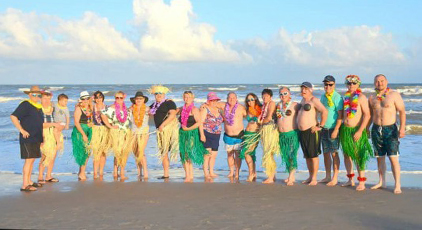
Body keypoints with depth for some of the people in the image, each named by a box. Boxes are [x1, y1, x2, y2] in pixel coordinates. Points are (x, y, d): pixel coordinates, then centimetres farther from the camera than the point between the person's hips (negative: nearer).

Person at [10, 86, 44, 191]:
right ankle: (25, 185, -7)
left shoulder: (39, 107, 16)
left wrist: (41, 138, 22)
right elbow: (13, 117, -17)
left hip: (36, 138, 8)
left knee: (32, 160, 13)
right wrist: (22, 130, -19)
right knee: (29, 160, -10)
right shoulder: (25, 105, -10)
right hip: (27, 138, -8)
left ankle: (29, 181, 23)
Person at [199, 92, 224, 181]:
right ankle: (206, 174, -4)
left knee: (214, 155, 10)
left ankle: (211, 173, 22)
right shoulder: (205, 109, -5)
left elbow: (221, 120, 28)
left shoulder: (218, 109, 15)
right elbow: (201, 122, -11)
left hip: (216, 136, 7)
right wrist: (202, 134, -18)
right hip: (207, 134, -6)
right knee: (207, 154, -9)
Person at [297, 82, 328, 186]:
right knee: (307, 156, 13)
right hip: (302, 132, 8)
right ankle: (310, 176, 22)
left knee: (313, 155, -3)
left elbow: (325, 112, -21)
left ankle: (314, 178, 2)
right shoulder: (302, 100, 16)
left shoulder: (314, 100, -10)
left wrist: (320, 126, -17)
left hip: (311, 132, -8)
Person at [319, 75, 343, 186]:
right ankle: (327, 177, 19)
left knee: (334, 153, -3)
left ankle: (335, 178, 4)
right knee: (326, 153, 10)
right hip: (324, 129, 7)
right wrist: (320, 126, 13)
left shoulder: (337, 97, -10)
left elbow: (340, 115, -14)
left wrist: (336, 130, -18)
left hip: (333, 129, -7)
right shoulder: (323, 97, 12)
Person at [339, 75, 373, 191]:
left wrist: (360, 131, -19)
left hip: (356, 130, -6)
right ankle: (350, 180, 23)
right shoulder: (346, 97, 11)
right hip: (345, 129, 6)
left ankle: (362, 183, 2)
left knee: (358, 156, -5)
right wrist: (340, 128, 12)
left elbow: (367, 115, -14)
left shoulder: (361, 97, -8)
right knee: (347, 154, 11)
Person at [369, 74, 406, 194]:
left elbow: (402, 112, -6)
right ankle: (381, 182, 20)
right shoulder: (372, 97, 10)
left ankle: (397, 185, -4)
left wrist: (402, 128, -16)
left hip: (390, 129, -4)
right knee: (380, 157, 9)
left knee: (393, 157, -9)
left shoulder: (394, 94, -3)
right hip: (376, 129, 5)